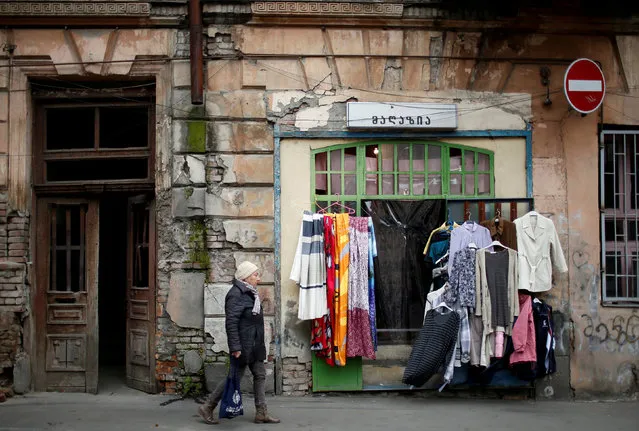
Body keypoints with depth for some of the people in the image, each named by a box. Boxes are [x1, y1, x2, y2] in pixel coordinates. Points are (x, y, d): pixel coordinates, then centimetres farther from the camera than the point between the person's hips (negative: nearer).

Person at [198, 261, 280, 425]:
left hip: (255, 345, 10)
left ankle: (261, 413, 16)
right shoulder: (236, 295, -17)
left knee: (260, 376, 10)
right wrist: (235, 347, -25)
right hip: (243, 346, -10)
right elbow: (231, 322, -22)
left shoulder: (250, 293, 14)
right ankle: (207, 408, 11)